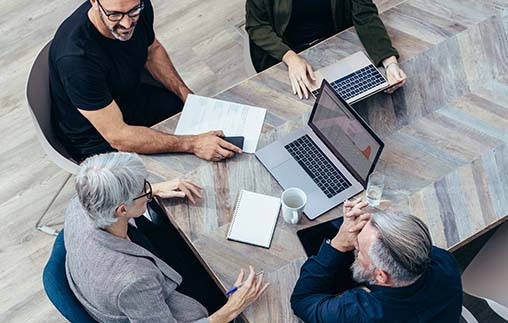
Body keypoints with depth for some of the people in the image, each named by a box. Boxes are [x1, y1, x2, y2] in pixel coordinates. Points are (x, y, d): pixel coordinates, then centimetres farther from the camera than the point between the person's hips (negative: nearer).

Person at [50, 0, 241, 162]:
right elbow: (116, 136, -33)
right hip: (97, 138, -6)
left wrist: (187, 95, -7)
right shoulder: (76, 57, -38)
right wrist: (192, 144, -36)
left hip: (134, 97, 7)